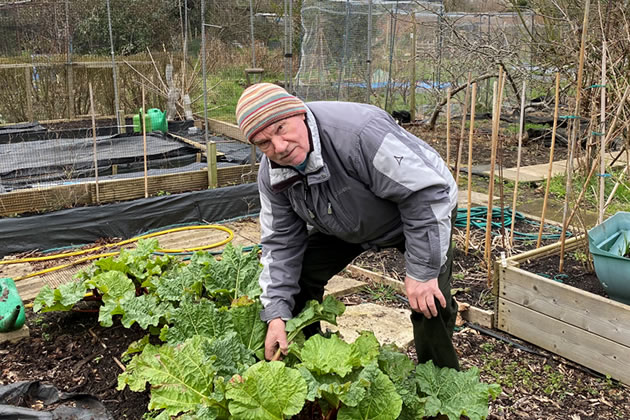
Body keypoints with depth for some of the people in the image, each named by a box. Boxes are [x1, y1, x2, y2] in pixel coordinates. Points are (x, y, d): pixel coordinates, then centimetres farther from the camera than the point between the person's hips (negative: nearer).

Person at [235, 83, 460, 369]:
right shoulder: (271, 175, -17)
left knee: (429, 304, -20)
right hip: (345, 225, 6)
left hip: (419, 213, -5)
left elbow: (427, 193, -37)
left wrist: (422, 272, -33)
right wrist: (277, 313, -14)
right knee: (297, 274, -2)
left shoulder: (359, 131, -41)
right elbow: (281, 241, -8)